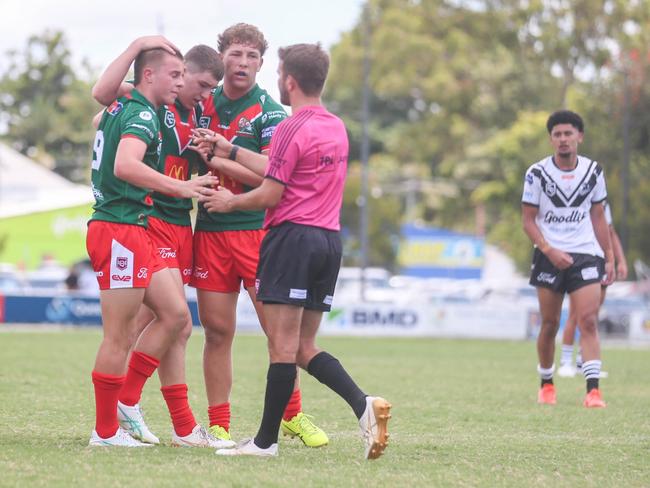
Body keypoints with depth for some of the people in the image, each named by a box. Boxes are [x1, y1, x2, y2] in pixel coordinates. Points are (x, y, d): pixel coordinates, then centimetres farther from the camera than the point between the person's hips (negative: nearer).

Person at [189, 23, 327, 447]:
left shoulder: (270, 113, -3)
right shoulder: (202, 105, 8)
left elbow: (272, 174, -14)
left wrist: (221, 157, -19)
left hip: (259, 231, -3)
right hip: (210, 233, 3)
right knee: (217, 332, 3)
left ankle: (292, 415, 12)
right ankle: (218, 426, 8)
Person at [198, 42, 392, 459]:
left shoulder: (292, 129, -11)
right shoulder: (337, 127, 15)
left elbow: (270, 195, -12)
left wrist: (230, 201, 8)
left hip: (293, 235, -8)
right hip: (330, 238, 8)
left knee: (283, 346, -5)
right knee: (304, 347, 11)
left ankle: (266, 440, 0)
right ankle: (364, 404, -8)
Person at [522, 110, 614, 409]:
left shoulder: (593, 171, 4)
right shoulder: (537, 173, -4)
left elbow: (598, 216, 13)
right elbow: (528, 219, -3)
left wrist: (609, 257, 9)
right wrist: (549, 250, -16)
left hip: (586, 254, 1)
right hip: (550, 257, -1)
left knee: (588, 321, -12)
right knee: (549, 325, 4)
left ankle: (593, 390, -18)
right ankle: (546, 384, 23)